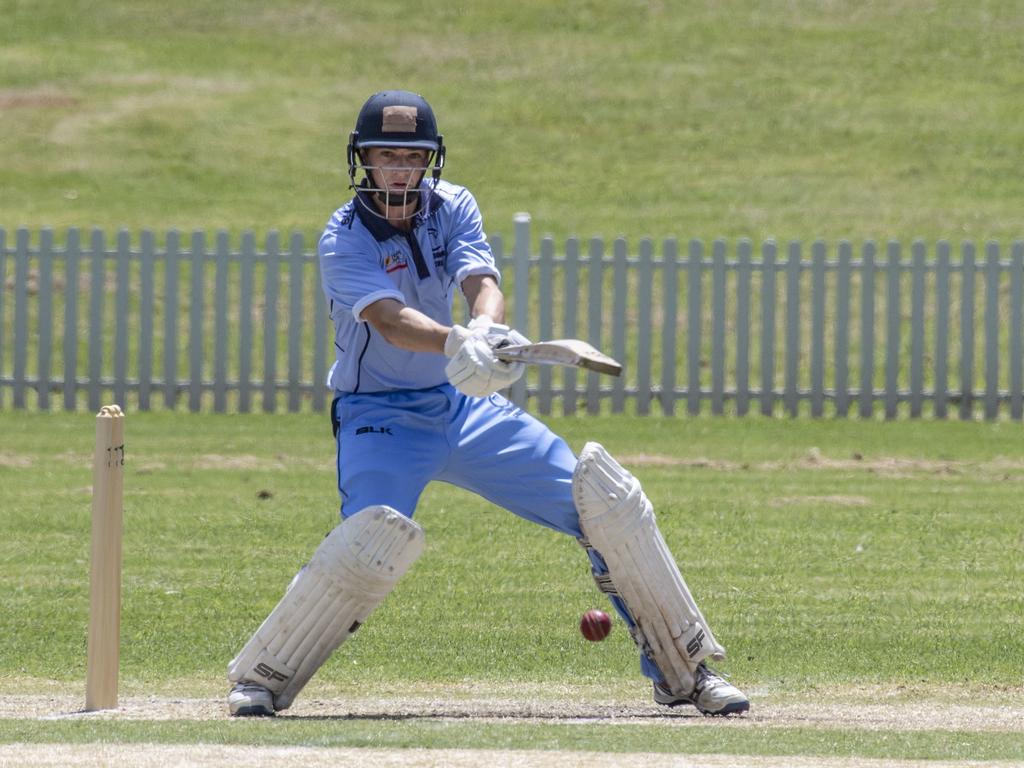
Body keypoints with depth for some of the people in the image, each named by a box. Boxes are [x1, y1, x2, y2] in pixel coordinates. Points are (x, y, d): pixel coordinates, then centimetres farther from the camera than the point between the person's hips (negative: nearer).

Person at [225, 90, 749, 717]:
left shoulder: (453, 207, -3)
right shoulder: (344, 242, -16)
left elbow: (484, 284, -21)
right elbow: (390, 319, -35)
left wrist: (486, 329, -46)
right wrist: (457, 344, -55)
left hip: (464, 405, 5)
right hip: (381, 417, -5)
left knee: (608, 499, -3)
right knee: (378, 536, -32)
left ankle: (683, 669, 9)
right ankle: (263, 677, -14)